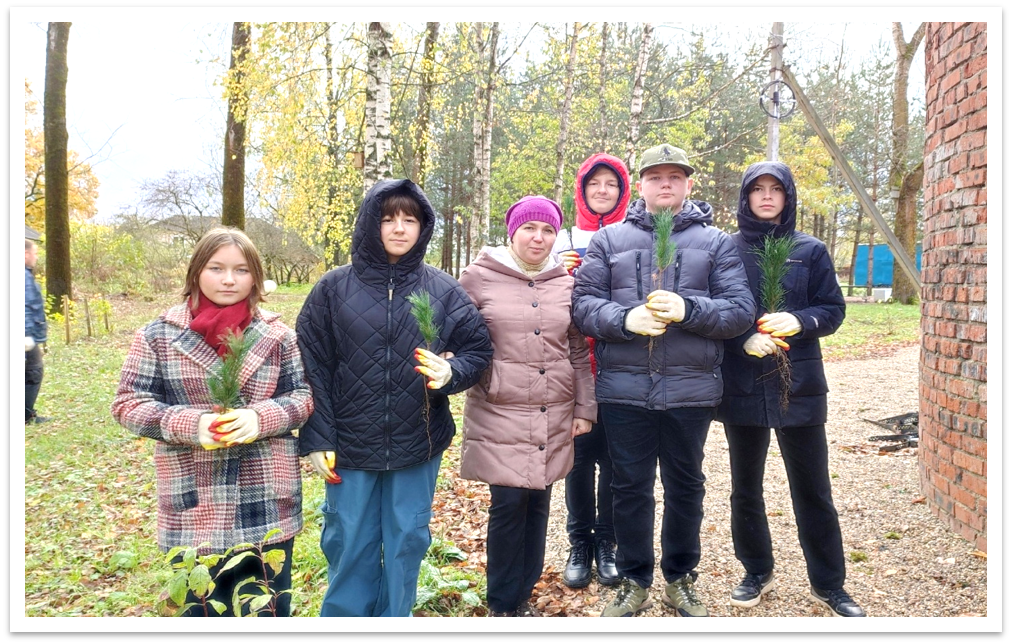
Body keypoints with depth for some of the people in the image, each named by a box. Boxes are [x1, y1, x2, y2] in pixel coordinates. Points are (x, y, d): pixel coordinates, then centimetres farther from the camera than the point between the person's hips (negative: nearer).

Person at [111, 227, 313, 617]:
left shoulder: (277, 336, 2)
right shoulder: (159, 335, 0)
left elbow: (303, 396, 5)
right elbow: (129, 403, 1)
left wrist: (261, 418, -16)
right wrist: (189, 424, -16)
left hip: (268, 504, 1)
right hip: (194, 505, 0)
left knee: (270, 607, 13)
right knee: (203, 608, 13)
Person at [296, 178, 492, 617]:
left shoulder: (443, 291, 0)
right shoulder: (335, 288, -2)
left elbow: (479, 349, 4)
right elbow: (311, 367, -2)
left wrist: (451, 371, -18)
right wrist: (316, 439, -6)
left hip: (418, 447, 1)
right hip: (349, 448, 0)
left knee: (406, 544, 13)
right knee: (349, 546, 11)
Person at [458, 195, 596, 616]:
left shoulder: (565, 284, 8)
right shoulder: (479, 277, -3)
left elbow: (579, 352, 12)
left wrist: (585, 407, 9)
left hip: (552, 416, 4)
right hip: (499, 413, -3)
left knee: (538, 502, 8)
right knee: (509, 502, -4)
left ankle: (523, 596, 27)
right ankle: (502, 605, 16)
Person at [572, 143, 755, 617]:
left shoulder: (715, 243, 7)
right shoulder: (609, 240, 8)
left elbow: (741, 310, -2)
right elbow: (583, 302, 0)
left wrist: (688, 310, -19)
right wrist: (624, 319, -18)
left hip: (691, 390, 1)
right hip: (623, 389, 0)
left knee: (685, 486, 14)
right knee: (630, 487, 9)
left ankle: (680, 579, 34)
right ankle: (634, 583, 28)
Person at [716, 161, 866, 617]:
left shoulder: (810, 251, 3)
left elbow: (833, 311, 3)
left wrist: (799, 321, -17)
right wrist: (743, 339, -18)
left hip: (798, 385, 0)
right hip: (741, 386, 0)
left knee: (813, 489, 6)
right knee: (745, 486, 12)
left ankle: (828, 584, 23)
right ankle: (756, 572, 30)